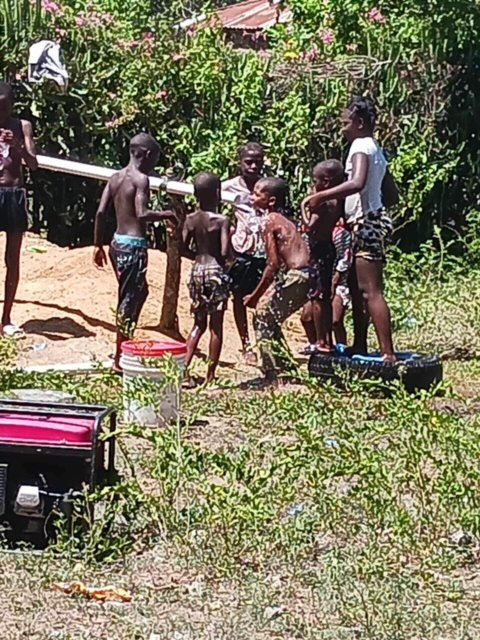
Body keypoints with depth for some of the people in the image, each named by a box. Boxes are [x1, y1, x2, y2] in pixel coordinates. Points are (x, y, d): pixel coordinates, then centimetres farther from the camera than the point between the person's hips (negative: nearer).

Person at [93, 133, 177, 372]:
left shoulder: (116, 177, 10)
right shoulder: (141, 179, -12)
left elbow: (101, 212, 8)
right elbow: (142, 214, -23)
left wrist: (98, 245, 13)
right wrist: (165, 215, -7)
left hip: (117, 243, 8)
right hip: (134, 245, -8)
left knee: (140, 291, 23)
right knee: (129, 300, -2)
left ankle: (126, 345, 26)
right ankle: (120, 359, 2)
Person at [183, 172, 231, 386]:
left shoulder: (191, 219, 2)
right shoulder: (222, 221, -13)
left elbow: (183, 248, 2)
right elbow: (225, 252, -19)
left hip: (197, 270, 5)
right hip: (216, 272, -5)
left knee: (198, 324, 17)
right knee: (216, 326, 4)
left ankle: (184, 367, 6)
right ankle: (210, 375, 7)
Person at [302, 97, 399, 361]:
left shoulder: (361, 146, -11)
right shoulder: (375, 149, 19)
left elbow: (357, 183, -30)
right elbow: (392, 196, 21)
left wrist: (320, 196, -29)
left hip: (366, 224, -10)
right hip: (368, 222, 10)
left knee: (370, 291, -12)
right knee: (357, 289, 16)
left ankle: (388, 354, -16)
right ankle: (360, 346, 23)